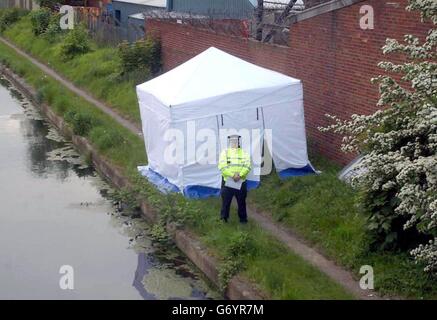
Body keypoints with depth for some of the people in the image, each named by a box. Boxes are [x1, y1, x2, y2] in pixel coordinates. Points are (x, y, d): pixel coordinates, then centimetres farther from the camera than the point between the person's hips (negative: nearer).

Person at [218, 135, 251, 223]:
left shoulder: (244, 153, 8)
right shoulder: (225, 152, 3)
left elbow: (247, 166, -4)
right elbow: (222, 167, -9)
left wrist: (240, 175, -19)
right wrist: (233, 175, -20)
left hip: (241, 182, 1)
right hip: (227, 182, -1)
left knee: (242, 201, 9)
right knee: (226, 201, 4)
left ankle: (243, 218, 21)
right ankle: (224, 218, 17)